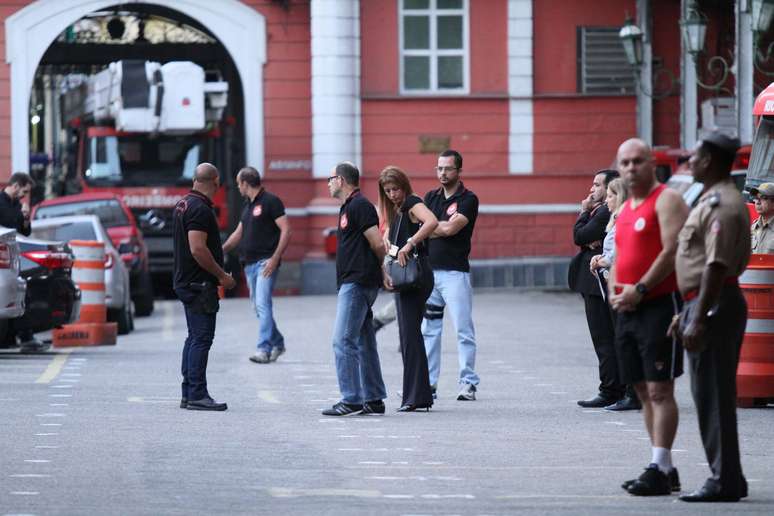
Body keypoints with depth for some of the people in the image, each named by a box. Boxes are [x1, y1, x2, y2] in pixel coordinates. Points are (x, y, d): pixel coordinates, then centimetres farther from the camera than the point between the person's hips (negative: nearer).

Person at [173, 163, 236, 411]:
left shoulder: (183, 204, 15)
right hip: (199, 284, -10)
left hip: (186, 281, 10)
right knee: (202, 338, -9)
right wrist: (222, 275, -16)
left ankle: (189, 394, 17)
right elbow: (198, 249, -24)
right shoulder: (200, 209, -17)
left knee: (195, 338, 15)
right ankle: (197, 395, -10)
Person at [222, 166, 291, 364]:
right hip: (250, 263, 9)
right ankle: (277, 343, 24)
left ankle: (264, 349, -20)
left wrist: (275, 258, -19)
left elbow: (286, 230, -12)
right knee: (258, 306, 11)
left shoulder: (270, 201, -7)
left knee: (263, 304, -16)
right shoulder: (248, 206, 18)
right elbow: (238, 233, 28)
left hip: (265, 262, -9)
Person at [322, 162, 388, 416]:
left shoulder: (359, 206, -12)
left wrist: (383, 270, -1)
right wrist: (383, 272, 13)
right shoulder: (349, 207, 20)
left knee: (343, 341, -12)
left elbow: (378, 244, -16)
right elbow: (376, 245, 21)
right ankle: (373, 399, 14)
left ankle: (351, 400, -14)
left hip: (356, 283, -11)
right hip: (352, 283, 11)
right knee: (364, 343, 11)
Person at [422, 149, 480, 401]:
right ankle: (427, 383, 11)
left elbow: (451, 228, -13)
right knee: (427, 330, 7)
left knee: (463, 330, -5)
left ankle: (468, 383, -3)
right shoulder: (431, 197, 16)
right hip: (429, 270, 6)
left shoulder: (468, 200, -3)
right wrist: (443, 227, -5)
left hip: (455, 272, -6)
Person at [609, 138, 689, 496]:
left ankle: (659, 470, -12)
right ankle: (667, 469, 15)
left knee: (660, 390, -11)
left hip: (659, 305, -9)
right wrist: (614, 291, 5)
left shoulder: (667, 200, -7)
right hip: (628, 309, 9)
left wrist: (640, 290, -18)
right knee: (644, 392, 9)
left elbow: (672, 251, -17)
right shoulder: (625, 209, 20)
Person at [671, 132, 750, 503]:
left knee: (712, 393, -8)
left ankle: (724, 482, -6)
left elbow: (716, 266, -23)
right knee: (709, 393, 13)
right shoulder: (712, 200, 18)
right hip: (703, 304, 11)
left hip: (714, 305, -11)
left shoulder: (722, 204, -16)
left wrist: (699, 319, -25)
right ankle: (726, 478, 18)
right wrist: (686, 313, 25)